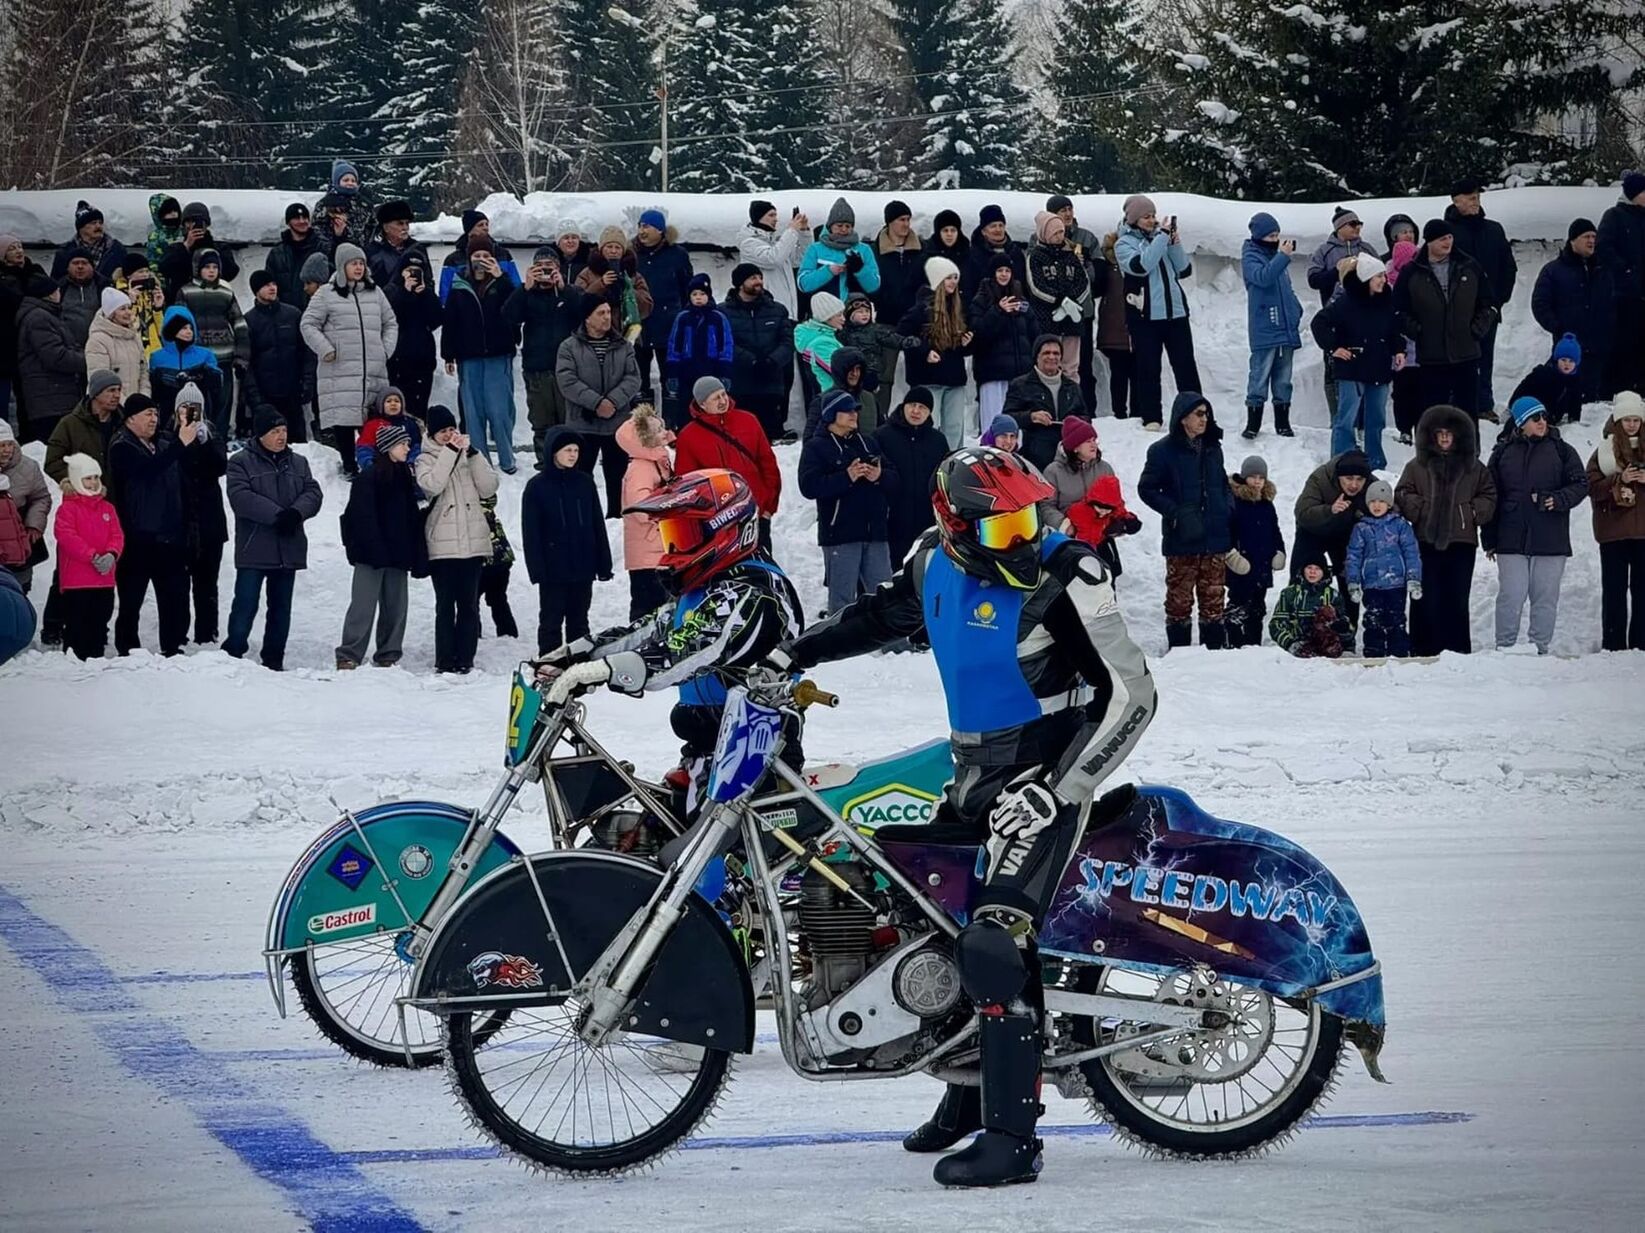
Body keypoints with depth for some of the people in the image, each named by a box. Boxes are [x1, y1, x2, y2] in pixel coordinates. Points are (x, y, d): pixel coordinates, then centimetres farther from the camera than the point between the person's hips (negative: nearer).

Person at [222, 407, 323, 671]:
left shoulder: (298, 463, 13)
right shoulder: (242, 462, -3)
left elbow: (313, 493, 3)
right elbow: (240, 498, -16)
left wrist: (296, 513, -18)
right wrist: (276, 515, -22)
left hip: (288, 550, 5)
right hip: (253, 549, -5)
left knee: (281, 607, 10)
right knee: (246, 605, -6)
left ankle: (274, 659, 17)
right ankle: (233, 654, 3)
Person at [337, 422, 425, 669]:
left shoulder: (406, 476, 15)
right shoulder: (369, 478, -6)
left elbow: (412, 518, 17)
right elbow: (362, 517, -13)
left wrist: (417, 555, 10)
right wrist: (375, 551, -20)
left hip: (398, 555, 7)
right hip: (372, 555, -7)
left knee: (396, 608, 7)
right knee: (363, 606, -9)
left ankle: (388, 655, 14)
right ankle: (349, 656, -7)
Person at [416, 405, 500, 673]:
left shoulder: (470, 456, 12)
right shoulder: (426, 460, 5)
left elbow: (489, 488, 0)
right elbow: (431, 485, -16)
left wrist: (472, 452, -7)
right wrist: (449, 451, -16)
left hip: (473, 542, 3)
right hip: (442, 546, -3)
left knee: (469, 605, 3)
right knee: (445, 605, -2)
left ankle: (465, 660, 7)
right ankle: (445, 661, 1)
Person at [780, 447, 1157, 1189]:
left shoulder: (1065, 579, -19)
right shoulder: (937, 562, 1)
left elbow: (1130, 695, -19)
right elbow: (881, 617, 24)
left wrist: (1054, 791, -23)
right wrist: (793, 654, 18)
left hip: (1042, 776, -8)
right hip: (974, 775, 8)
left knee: (993, 944, -21)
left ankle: (1012, 1137, -19)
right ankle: (970, 1091, 33)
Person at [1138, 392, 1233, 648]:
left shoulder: (1213, 448, 12)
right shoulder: (1163, 451, -5)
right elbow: (1147, 489, -5)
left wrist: (1228, 506, 5)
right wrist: (1177, 514, -14)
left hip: (1215, 537, 5)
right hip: (1181, 540, -5)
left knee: (1214, 598, 9)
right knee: (1180, 598, -1)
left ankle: (1215, 646, 15)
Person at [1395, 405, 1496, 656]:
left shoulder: (1474, 468, 13)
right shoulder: (1417, 466, 10)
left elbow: (1489, 497, 14)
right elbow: (1402, 497, 6)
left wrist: (1473, 511, -1)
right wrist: (1422, 509, -9)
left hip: (1462, 543, 1)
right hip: (1426, 541, -1)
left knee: (1457, 600, 2)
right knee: (1426, 599, -3)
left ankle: (1458, 651, 6)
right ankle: (1424, 651, -1)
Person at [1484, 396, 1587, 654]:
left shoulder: (1561, 451, 6)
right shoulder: (1503, 453, 7)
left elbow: (1580, 484, 6)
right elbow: (1490, 497, 8)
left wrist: (1559, 500, -14)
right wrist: (1490, 539, 5)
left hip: (1551, 540, 0)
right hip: (1511, 539, 0)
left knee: (1545, 596, 3)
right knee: (1511, 596, -3)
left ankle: (1541, 647, 10)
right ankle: (1505, 647, 3)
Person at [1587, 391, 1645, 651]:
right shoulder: (1605, 450, 3)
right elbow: (1591, 486, -4)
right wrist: (1619, 480, -17)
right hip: (1613, 529, -1)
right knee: (1614, 590, 0)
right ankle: (1614, 644, 3)